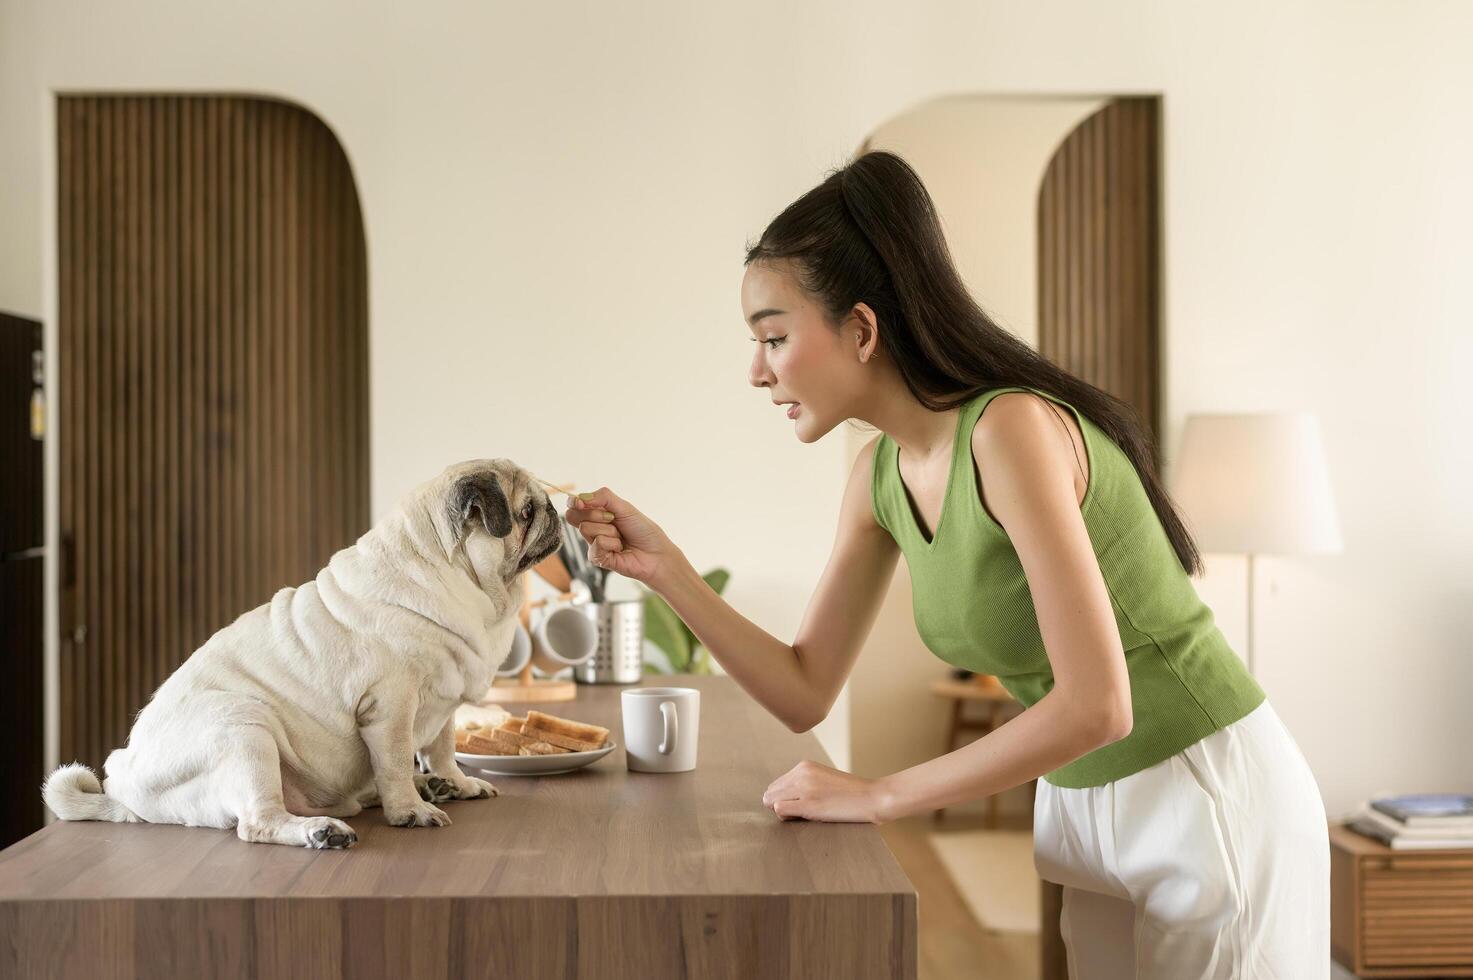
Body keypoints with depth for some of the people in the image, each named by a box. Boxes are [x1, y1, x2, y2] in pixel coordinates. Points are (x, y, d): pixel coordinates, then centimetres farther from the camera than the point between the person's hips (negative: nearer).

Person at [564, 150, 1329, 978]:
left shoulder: (1014, 428, -26)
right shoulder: (882, 476, -1)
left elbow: (1096, 704, -29)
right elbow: (806, 693, 2)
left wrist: (880, 797, -22)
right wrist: (663, 566, -7)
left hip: (1212, 799, -7)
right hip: (1082, 809, 7)